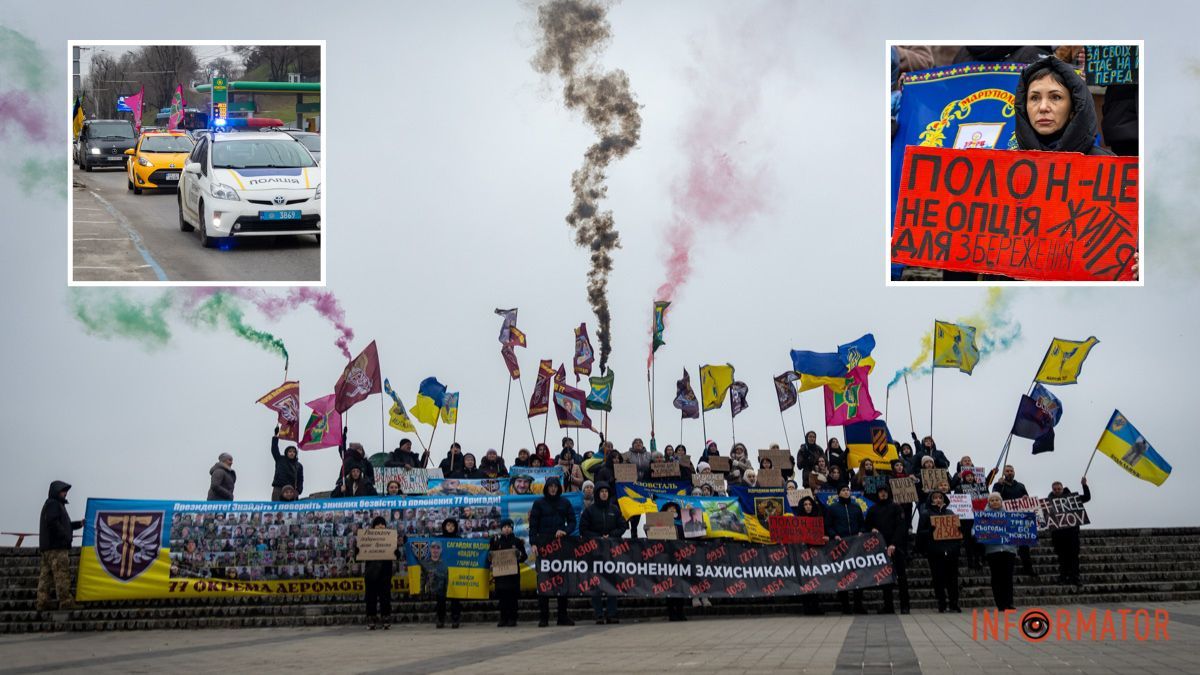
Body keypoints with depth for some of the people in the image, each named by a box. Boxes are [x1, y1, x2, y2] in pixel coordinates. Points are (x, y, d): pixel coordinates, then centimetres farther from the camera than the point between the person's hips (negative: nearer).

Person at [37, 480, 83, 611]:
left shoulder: (55, 505, 26)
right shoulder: (53, 504, -6)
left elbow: (63, 525, 26)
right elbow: (53, 523, -19)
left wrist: (79, 524, 17)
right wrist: (65, 536, -14)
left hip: (47, 548, 10)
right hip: (56, 547, -10)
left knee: (45, 576, 4)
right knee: (62, 575, -11)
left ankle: (42, 603, 2)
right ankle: (65, 602, -13)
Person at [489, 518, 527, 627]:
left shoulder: (517, 541, 7)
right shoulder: (495, 540, 9)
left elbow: (524, 557, 8)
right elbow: (490, 554, 12)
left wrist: (519, 554, -12)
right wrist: (491, 556, -9)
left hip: (513, 572, -1)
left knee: (512, 596, -1)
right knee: (502, 596, 1)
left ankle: (512, 618, 3)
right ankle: (503, 619, 6)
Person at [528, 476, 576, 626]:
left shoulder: (564, 503, 11)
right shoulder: (539, 504, 5)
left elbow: (572, 522, 12)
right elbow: (533, 525, 2)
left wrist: (565, 531, -8)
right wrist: (533, 543, -8)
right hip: (544, 543, -2)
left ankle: (563, 616, 8)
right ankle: (543, 617, -3)